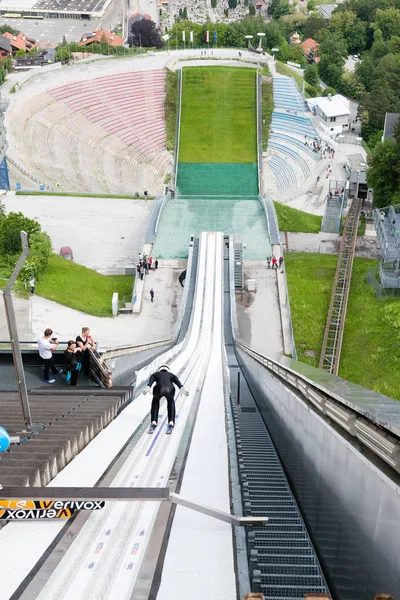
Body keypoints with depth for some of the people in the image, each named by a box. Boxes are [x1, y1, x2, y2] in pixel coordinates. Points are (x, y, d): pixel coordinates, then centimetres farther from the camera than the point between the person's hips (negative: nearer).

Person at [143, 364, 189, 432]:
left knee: (156, 400, 37)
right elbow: (178, 382, 13)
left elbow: (150, 381, 12)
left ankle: (154, 422, 29)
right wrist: (182, 388, -5)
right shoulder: (171, 375, 38)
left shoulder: (155, 374, 37)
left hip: (159, 389, 0)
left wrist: (147, 387, -7)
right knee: (171, 401, 38)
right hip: (170, 389, 0)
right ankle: (171, 422, 27)